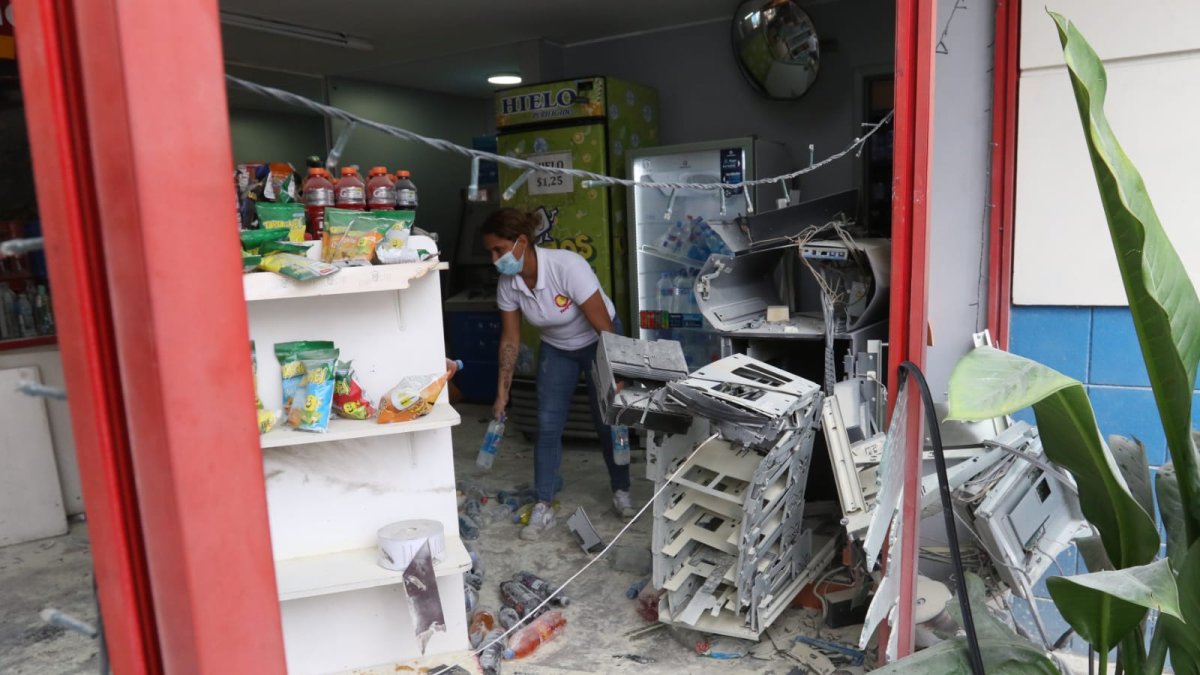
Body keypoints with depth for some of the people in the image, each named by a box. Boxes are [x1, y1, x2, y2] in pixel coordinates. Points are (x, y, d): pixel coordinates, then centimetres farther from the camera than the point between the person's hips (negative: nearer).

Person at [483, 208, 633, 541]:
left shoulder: (567, 266, -36)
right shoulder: (508, 282, -19)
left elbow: (604, 327, -31)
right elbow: (510, 339, -7)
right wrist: (502, 393, -6)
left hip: (598, 342, -4)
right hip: (556, 348, 4)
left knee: (607, 420, 2)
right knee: (547, 424, -4)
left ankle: (621, 491, 24)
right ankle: (543, 507, 5)